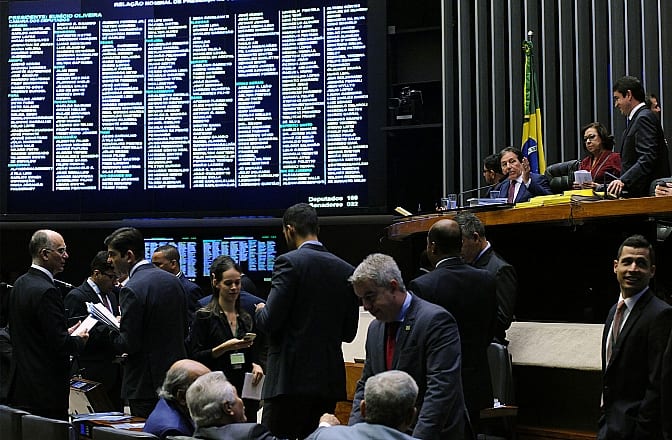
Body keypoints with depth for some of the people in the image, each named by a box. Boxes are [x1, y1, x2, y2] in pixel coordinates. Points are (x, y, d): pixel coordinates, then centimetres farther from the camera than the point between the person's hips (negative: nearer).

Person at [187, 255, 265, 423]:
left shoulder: (246, 318, 16)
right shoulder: (204, 316, 0)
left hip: (245, 392, 5)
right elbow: (195, 357, -6)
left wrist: (257, 365, 3)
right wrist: (224, 348, -16)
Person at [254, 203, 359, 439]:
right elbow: (349, 332, 12)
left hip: (292, 378, -6)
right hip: (330, 378, 6)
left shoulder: (289, 262, -8)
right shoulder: (346, 270, 9)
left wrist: (261, 311, 9)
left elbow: (270, 322, -12)